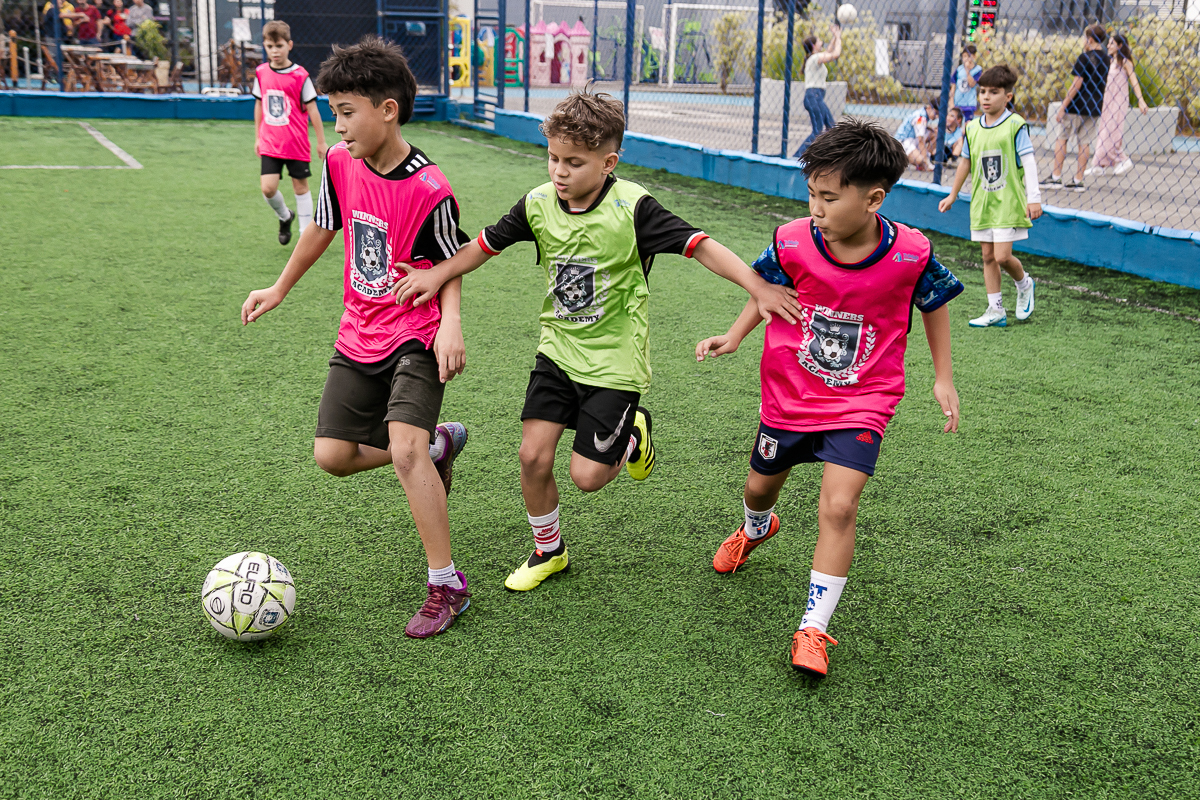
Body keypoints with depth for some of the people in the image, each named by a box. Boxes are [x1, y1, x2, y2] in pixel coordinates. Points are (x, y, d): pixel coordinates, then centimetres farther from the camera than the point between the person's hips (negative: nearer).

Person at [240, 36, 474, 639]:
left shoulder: (428, 189, -19)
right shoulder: (339, 163, -3)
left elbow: (451, 265, -7)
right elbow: (323, 229, 14)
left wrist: (450, 324, -24)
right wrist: (280, 289, 23)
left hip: (416, 338, -7)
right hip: (359, 336, 7)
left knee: (403, 449, -23)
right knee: (333, 456, 4)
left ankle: (446, 586, -10)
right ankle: (437, 443, 29)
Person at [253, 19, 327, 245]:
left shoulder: (300, 76, -9)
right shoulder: (261, 73, 4)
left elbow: (312, 109, -5)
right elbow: (259, 105, 15)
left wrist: (321, 142, -2)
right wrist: (258, 137, 17)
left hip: (297, 144, -3)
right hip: (270, 144, 3)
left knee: (300, 186, 6)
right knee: (268, 188, -8)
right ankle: (285, 217, 23)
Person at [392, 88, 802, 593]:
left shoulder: (632, 208, -19)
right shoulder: (539, 204, -6)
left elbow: (698, 245, -19)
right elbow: (487, 244, 8)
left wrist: (757, 287, -27)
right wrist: (437, 275, 1)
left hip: (615, 358, -4)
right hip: (558, 348, 4)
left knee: (587, 475, -5)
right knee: (533, 455, -1)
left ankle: (633, 434, 30)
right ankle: (548, 551, 24)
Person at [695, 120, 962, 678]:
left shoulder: (910, 254, -19)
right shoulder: (793, 242, -17)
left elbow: (936, 301, 2)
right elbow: (767, 287, 5)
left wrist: (943, 378, 5)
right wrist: (734, 336, -9)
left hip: (861, 404, -3)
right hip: (788, 395, 3)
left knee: (839, 506, -18)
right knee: (760, 486, 21)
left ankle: (813, 630, -6)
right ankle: (755, 529, 61)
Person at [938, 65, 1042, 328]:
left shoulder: (1016, 125, -9)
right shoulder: (972, 128, 6)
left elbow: (1028, 161, -11)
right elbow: (965, 163, 18)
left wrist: (1033, 197, -17)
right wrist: (953, 195, 24)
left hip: (1009, 202, -5)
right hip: (982, 202, 5)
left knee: (1002, 256, -11)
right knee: (988, 257, 7)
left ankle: (1024, 284, 22)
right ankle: (996, 310, 14)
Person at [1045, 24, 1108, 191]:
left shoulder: (1085, 57, -12)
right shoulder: (1105, 60, 9)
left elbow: (1077, 84, -15)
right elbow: (1102, 84, 14)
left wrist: (1063, 107, -12)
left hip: (1077, 107, -6)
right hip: (1094, 108, 6)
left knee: (1061, 138, 3)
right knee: (1084, 142, 7)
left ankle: (1056, 178, 1)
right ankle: (1078, 181, 7)